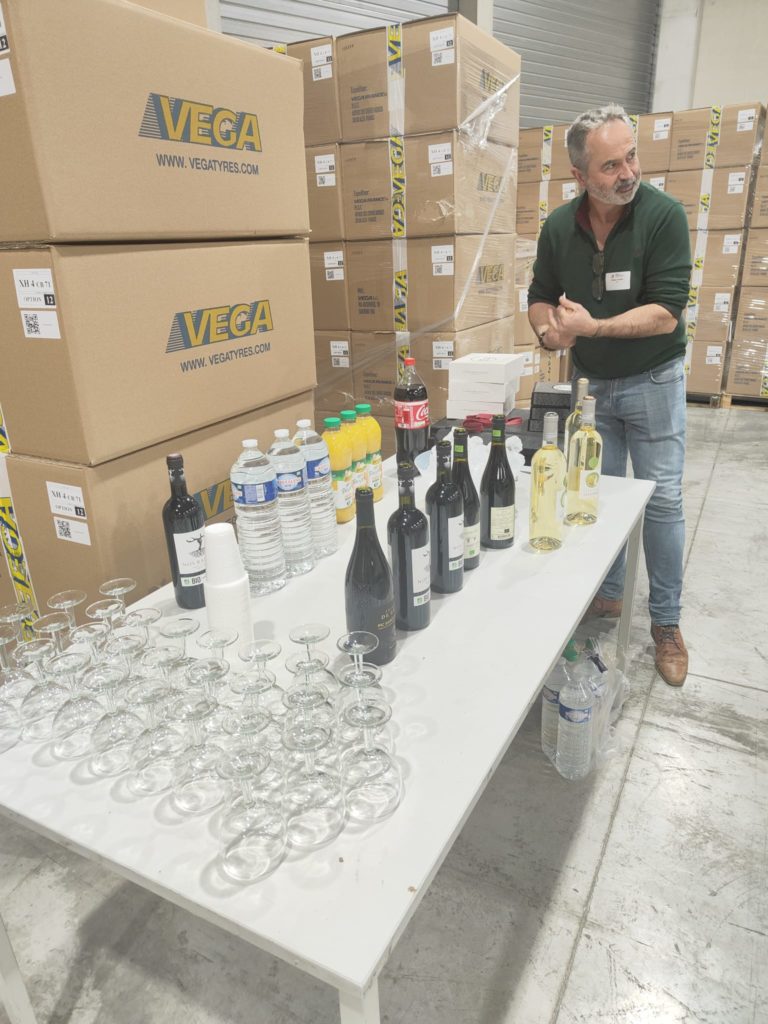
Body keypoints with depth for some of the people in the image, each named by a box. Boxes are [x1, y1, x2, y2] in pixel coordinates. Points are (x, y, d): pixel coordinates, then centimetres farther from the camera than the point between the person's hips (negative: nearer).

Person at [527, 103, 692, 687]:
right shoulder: (559, 227, -4)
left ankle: (666, 622, 15)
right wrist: (550, 328, -17)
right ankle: (607, 595, 29)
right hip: (590, 383, 4)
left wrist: (590, 326, -26)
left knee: (662, 500, 0)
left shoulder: (664, 215, -15)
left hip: (653, 381, -3)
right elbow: (541, 299, 5)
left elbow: (666, 313, -21)